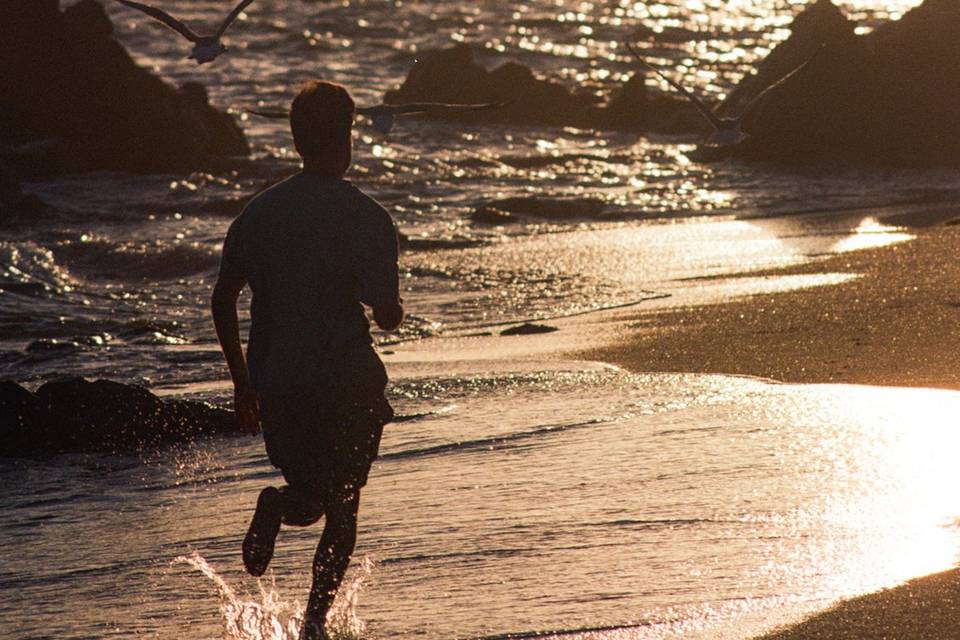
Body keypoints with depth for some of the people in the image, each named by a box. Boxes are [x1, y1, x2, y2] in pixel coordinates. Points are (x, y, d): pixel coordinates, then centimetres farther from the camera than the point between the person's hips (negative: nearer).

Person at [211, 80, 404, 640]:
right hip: (346, 381, -3)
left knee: (310, 495, 19)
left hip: (274, 383, 3)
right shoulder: (366, 217, -9)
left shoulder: (261, 211, 5)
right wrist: (394, 311, 13)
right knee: (341, 508, 10)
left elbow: (223, 299, 4)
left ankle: (279, 507, -16)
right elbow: (387, 315, -12)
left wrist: (243, 382, 12)